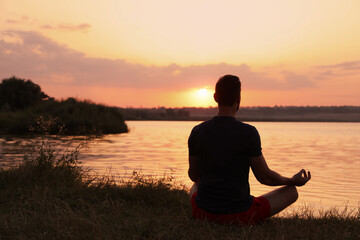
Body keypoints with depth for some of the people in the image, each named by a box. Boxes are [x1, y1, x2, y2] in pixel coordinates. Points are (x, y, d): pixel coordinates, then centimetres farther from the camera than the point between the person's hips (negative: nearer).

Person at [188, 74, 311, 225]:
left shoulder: (197, 132, -6)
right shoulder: (249, 133, -17)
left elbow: (194, 175, 6)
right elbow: (265, 177, -8)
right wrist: (294, 181, 13)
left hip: (203, 212, 4)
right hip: (239, 215, -4)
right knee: (291, 192, 14)